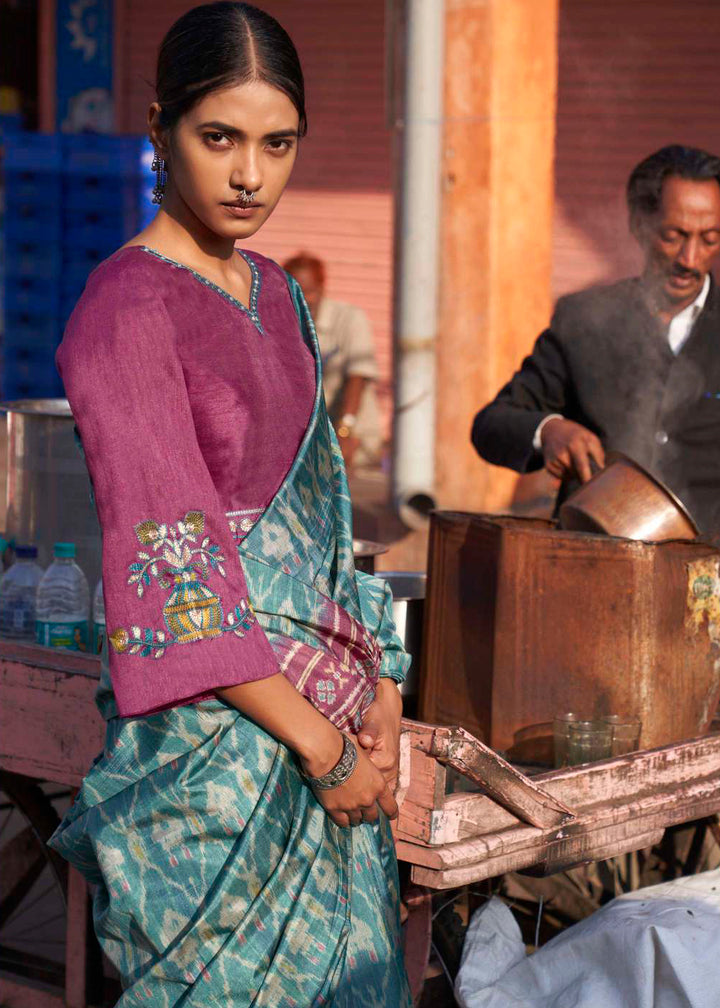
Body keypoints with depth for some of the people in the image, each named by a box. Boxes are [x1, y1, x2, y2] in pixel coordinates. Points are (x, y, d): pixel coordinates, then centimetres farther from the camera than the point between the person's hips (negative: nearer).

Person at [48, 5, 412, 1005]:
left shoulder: (275, 293, 11)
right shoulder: (126, 308, -14)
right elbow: (172, 567, -18)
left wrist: (378, 688, 2)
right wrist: (320, 741, -16)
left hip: (326, 699, 8)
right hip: (213, 728, -8)